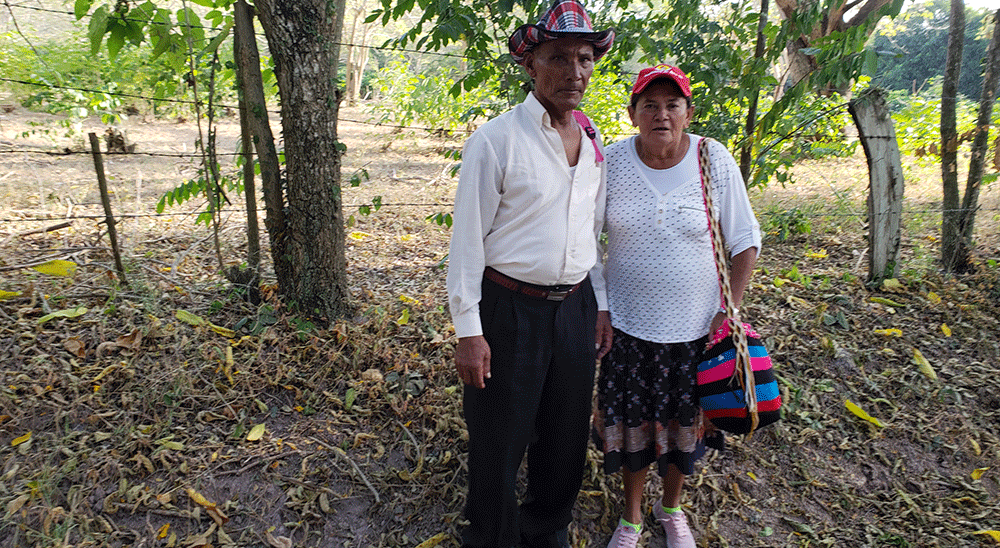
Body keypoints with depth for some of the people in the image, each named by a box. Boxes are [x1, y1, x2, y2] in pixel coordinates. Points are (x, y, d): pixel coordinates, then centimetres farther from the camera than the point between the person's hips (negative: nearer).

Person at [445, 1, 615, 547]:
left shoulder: (593, 143, 8)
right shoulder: (494, 140, -11)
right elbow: (468, 239, -11)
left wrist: (601, 308, 13)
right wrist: (468, 330, -13)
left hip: (575, 308, 6)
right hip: (511, 311, -5)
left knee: (567, 436, 19)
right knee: (499, 443, 9)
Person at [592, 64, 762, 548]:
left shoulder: (716, 162, -9)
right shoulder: (612, 161, -8)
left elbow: (744, 241, -2)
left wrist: (730, 310, -6)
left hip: (693, 325, 0)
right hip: (628, 321, 0)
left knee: (683, 421, 17)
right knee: (630, 420, 13)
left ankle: (671, 508, 44)